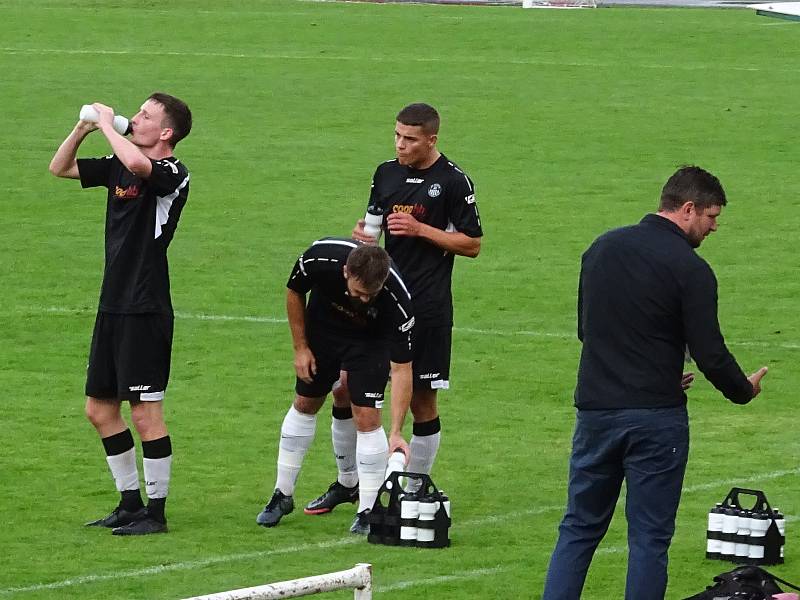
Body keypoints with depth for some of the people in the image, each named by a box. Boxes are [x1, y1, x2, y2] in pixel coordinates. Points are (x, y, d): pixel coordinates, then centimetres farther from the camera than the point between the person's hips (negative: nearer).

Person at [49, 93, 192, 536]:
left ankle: (155, 512, 4)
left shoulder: (172, 173, -13)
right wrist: (84, 128, 5)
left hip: (145, 310, -9)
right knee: (99, 409, 12)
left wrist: (107, 125, -19)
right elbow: (59, 168, 21)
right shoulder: (119, 166, 11)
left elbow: (137, 164, -36)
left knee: (145, 412, -4)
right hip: (112, 305, 9)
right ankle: (130, 503, 22)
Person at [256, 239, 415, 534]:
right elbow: (294, 291, -11)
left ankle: (368, 511, -1)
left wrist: (396, 433, -37)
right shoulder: (320, 259, -36)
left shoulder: (397, 301, -39)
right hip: (322, 325, 2)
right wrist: (300, 347, -8)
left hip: (371, 338, -2)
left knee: (366, 416, -13)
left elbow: (401, 369, -33)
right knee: (305, 405, 12)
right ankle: (282, 496, 26)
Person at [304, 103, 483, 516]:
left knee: (422, 401, 0)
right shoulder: (386, 173, 10)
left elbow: (472, 245, -4)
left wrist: (421, 229, -14)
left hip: (427, 307, -5)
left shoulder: (453, 182, -6)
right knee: (344, 387, 3)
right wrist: (363, 231, -1)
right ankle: (347, 482, 18)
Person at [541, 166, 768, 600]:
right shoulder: (690, 269, -11)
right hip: (656, 418, -5)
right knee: (649, 536, 4)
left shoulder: (602, 248, 9)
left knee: (579, 529, 12)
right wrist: (745, 390, 10)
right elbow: (710, 355, -11)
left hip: (596, 412, 5)